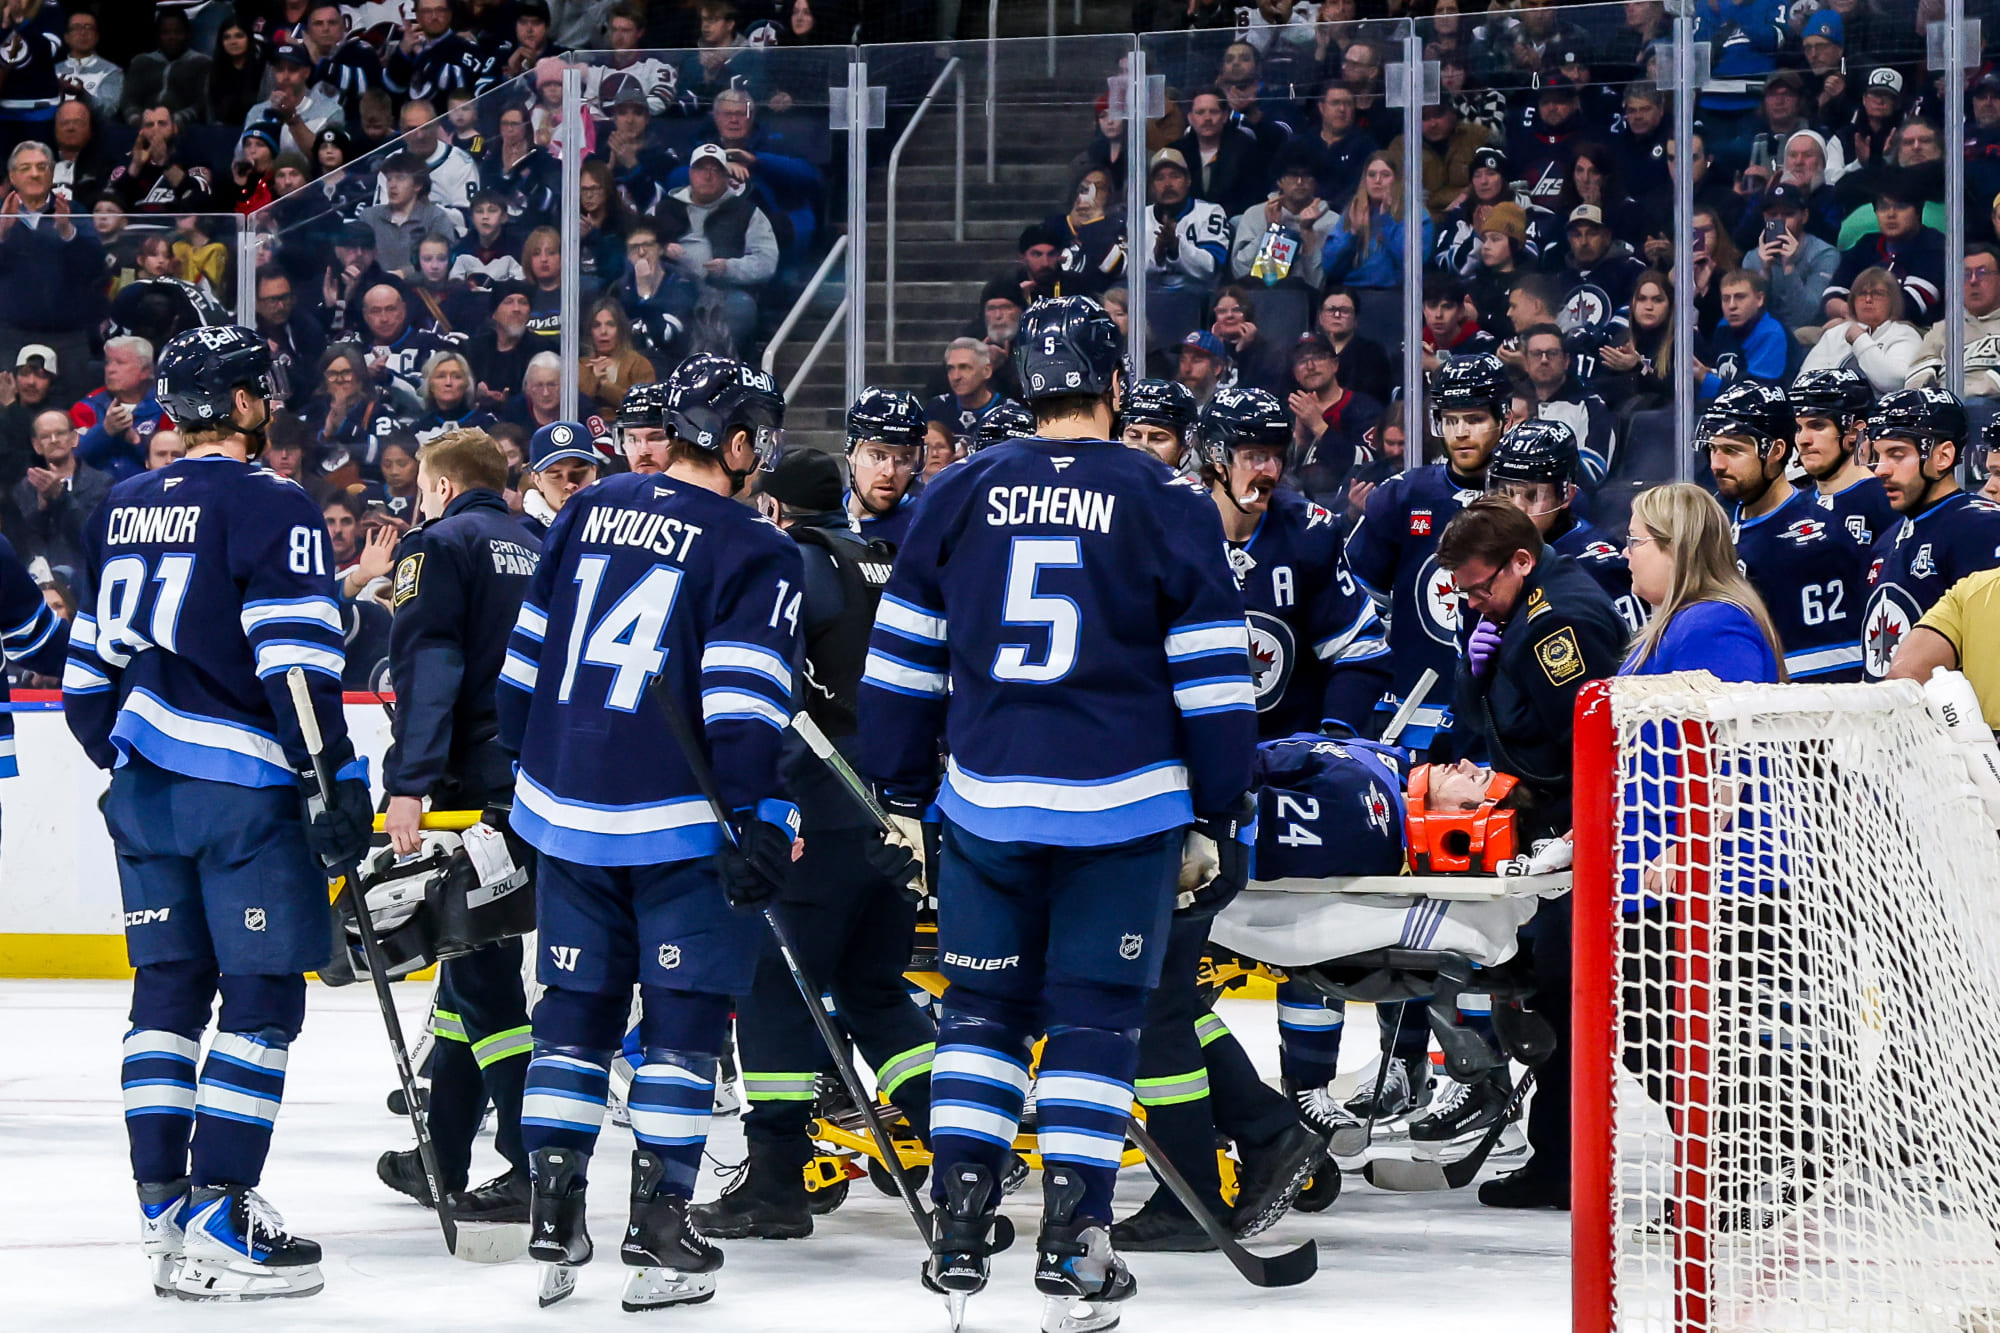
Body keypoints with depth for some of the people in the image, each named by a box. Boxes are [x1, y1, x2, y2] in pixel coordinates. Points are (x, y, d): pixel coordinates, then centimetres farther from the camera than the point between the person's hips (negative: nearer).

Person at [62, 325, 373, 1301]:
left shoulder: (119, 510, 14)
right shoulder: (271, 508, -8)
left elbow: (87, 668, 18)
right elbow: (295, 663, -16)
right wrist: (341, 781, -13)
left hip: (145, 785, 7)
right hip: (243, 785, -7)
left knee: (168, 989, 13)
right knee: (261, 997, -5)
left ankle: (164, 1201, 15)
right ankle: (215, 1225, -10)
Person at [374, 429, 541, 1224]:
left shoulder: (440, 544, -4)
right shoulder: (536, 554, 18)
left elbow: (426, 670, -16)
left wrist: (408, 783, -21)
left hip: (477, 784, -8)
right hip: (542, 790, 8)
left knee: (483, 974, -7)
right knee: (473, 959, 17)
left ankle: (537, 1168, -13)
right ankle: (442, 1158, 24)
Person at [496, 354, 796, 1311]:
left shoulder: (587, 512, 9)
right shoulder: (756, 553, -8)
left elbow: (528, 650, 13)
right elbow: (742, 702, -16)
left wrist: (515, 764, 22)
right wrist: (759, 823, -17)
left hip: (564, 804, 5)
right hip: (681, 819, -5)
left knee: (575, 1006, 13)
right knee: (683, 1015, 2)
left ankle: (552, 1212, 11)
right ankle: (659, 1232, 0)